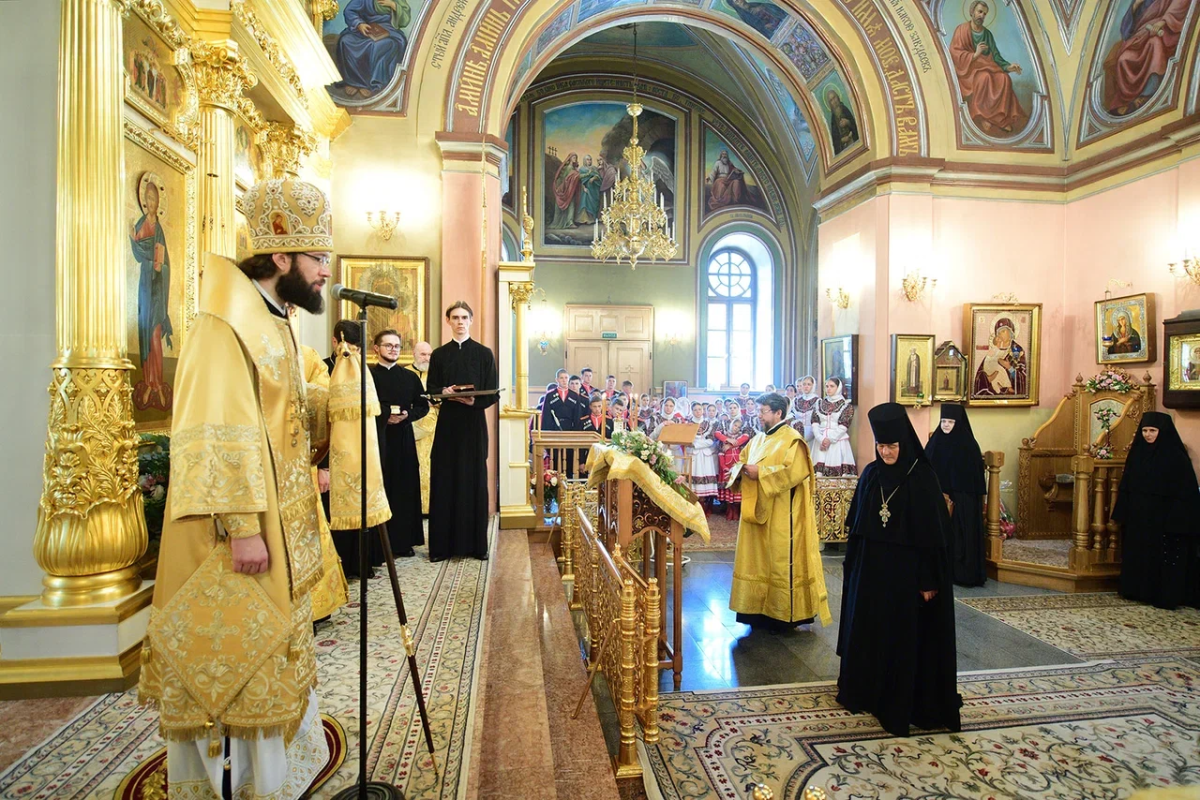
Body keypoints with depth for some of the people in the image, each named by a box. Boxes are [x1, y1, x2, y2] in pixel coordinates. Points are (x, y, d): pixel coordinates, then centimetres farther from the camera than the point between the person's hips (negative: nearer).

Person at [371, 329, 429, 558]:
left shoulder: (410, 377, 12)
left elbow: (423, 405, 10)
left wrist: (406, 415, -7)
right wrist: (383, 416, -16)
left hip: (403, 438, 3)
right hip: (376, 437, -3)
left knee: (405, 488, 3)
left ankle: (404, 542, 13)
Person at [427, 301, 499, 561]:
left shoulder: (484, 353, 6)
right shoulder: (439, 354, 11)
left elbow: (493, 393, 2)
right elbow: (431, 389, 9)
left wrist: (474, 401, -17)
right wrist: (444, 392, -13)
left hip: (474, 424, -1)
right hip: (447, 423, 1)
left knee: (474, 480, 1)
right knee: (444, 481, -1)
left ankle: (476, 543, 9)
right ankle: (442, 544, 6)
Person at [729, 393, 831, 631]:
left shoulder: (792, 440, -11)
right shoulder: (758, 440, 12)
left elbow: (794, 471, -23)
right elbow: (742, 460, 19)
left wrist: (760, 473, -21)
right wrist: (743, 469, -5)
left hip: (781, 515, -8)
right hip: (758, 510, 8)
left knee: (781, 560, 0)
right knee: (759, 558, 12)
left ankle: (784, 614, 11)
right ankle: (761, 609, 23)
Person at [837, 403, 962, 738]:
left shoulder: (922, 477, -11)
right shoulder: (871, 474, 2)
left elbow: (934, 532, -11)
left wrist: (929, 580, -12)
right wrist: (852, 567, 8)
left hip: (907, 571, -5)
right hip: (870, 569, 5)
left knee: (905, 637, 5)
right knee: (868, 631, 14)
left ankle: (902, 704, 19)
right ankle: (868, 692, 30)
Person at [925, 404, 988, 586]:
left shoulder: (969, 445, -5)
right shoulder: (935, 442, 5)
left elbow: (976, 475, -5)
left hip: (962, 500, -3)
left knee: (961, 535, -1)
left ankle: (962, 574, 8)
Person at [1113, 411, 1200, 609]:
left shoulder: (1175, 456, -10)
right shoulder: (1137, 453, 6)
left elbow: (1184, 490, -13)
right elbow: (1127, 486, 11)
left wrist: (1176, 520, -18)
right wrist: (1123, 512, 8)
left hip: (1163, 517, -6)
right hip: (1138, 516, 6)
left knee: (1165, 556, 1)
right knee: (1138, 554, 11)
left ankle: (1165, 596, 10)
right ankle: (1140, 590, 21)